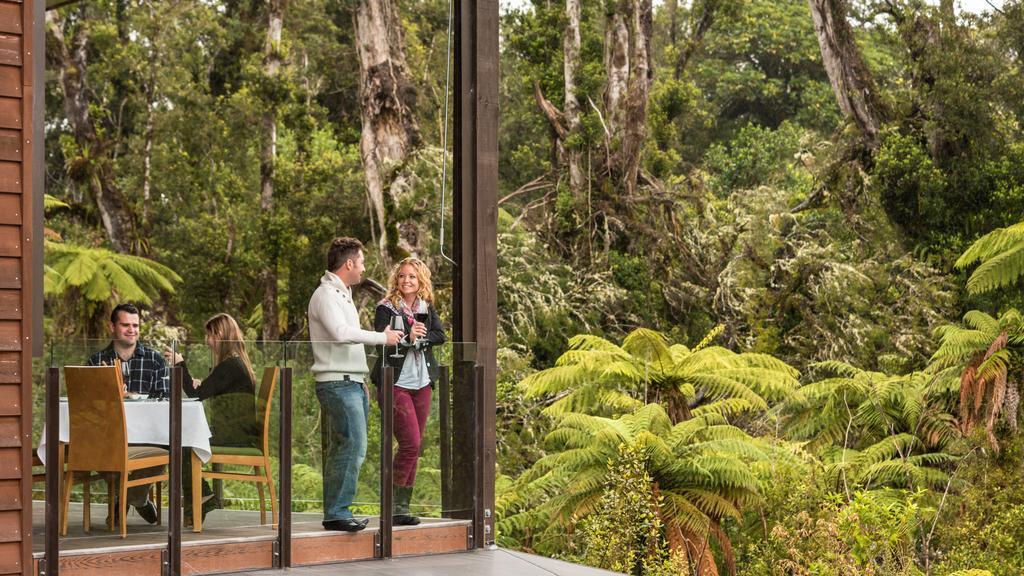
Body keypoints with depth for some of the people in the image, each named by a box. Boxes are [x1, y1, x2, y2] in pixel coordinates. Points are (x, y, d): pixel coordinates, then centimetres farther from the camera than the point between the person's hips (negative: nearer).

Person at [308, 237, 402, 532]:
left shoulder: (342, 294, 22)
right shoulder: (326, 295, -10)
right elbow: (341, 332, -26)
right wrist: (382, 337, -19)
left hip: (351, 384, 10)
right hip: (337, 383, -10)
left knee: (342, 448, 9)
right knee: (353, 445, -16)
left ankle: (336, 512, 12)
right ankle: (337, 513, -14)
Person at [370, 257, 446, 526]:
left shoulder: (427, 308, 11)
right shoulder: (386, 308, -5)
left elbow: (440, 335, -3)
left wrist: (418, 339, -16)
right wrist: (408, 338, -25)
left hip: (421, 383, 6)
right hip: (396, 383, -6)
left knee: (414, 446, 6)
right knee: (410, 444, -13)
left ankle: (402, 506, 12)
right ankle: (392, 505, -4)